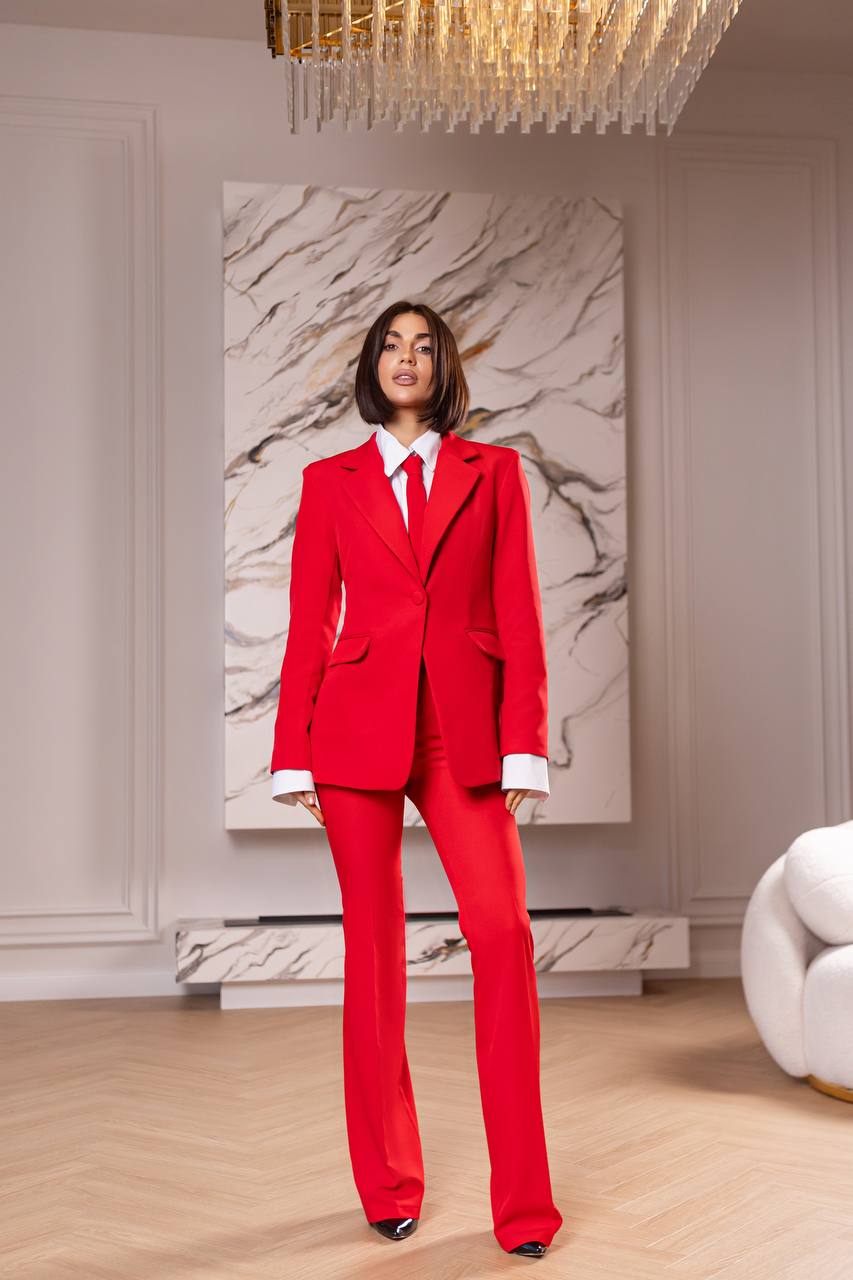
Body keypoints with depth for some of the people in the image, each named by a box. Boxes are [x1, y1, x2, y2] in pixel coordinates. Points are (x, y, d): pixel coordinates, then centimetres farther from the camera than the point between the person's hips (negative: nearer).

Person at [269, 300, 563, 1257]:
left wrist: (523, 746, -4)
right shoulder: (331, 481, 11)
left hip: (464, 730, 0)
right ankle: (388, 1185, 19)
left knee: (504, 934, -11)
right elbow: (308, 626, 8)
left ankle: (524, 1204, 1)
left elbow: (520, 616, 5)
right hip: (359, 726, 0)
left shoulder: (495, 472, 11)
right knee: (373, 946, 4)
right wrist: (293, 755, 2)